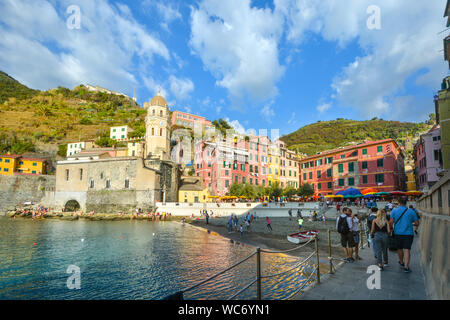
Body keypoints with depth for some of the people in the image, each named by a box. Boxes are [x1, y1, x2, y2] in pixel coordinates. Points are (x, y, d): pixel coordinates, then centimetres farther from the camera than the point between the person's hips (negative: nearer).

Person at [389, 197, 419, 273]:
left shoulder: (394, 211, -2)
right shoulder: (411, 211, 1)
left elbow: (391, 222, -9)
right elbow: (417, 223, 2)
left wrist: (391, 228, 9)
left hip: (398, 233, 1)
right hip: (408, 233, 0)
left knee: (399, 249, 17)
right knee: (407, 250, -1)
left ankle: (401, 262, 36)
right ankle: (406, 267, -6)